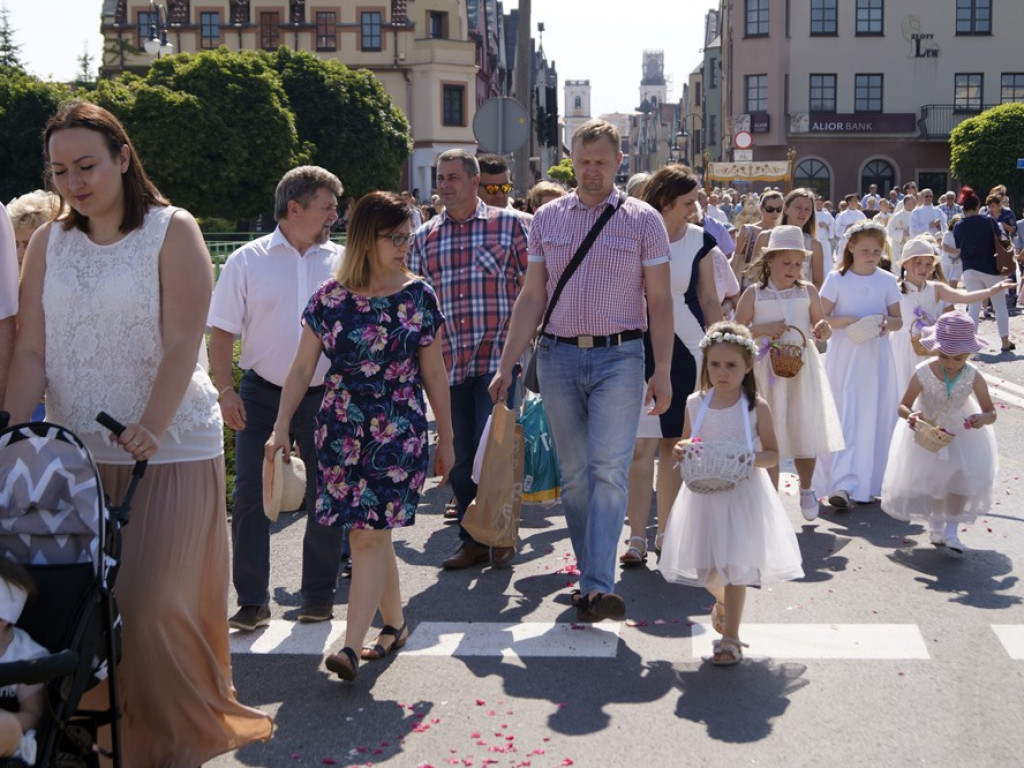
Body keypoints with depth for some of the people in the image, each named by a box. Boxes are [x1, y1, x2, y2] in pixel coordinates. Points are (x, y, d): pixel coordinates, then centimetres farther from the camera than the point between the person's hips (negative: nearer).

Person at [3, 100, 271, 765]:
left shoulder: (172, 231, -4)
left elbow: (182, 344, -12)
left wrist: (150, 428, -25)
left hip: (169, 452, -4)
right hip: (77, 453, 4)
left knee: (152, 602, -4)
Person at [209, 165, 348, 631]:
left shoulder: (341, 262, 4)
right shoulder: (248, 261, -1)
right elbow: (221, 330, -1)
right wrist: (226, 390, -10)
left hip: (325, 396, 2)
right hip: (262, 395, -1)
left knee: (325, 497, 8)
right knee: (250, 496, -2)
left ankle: (320, 596, 21)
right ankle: (252, 602, 8)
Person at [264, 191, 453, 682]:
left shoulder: (418, 297, 0)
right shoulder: (330, 298, 2)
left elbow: (434, 374, 5)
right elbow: (302, 369, 5)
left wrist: (446, 439, 7)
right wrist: (281, 428, -1)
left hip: (399, 430, -2)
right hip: (340, 428, 2)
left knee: (369, 534, -9)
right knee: (370, 534, 9)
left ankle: (352, 645, -7)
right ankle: (395, 624, 28)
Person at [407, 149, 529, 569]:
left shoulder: (509, 224, 2)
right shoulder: (424, 237, 11)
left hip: (496, 358, -4)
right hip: (448, 362, 4)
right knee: (458, 458, 9)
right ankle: (473, 540, 22)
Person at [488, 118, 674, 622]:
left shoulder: (643, 220, 3)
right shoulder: (547, 219, 10)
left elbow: (660, 301, 2)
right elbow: (531, 298, 10)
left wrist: (662, 372, -5)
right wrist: (506, 365, 4)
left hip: (619, 358, -3)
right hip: (558, 355, 3)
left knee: (609, 471, -12)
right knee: (573, 474, 7)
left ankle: (599, 587, -15)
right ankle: (591, 576, 19)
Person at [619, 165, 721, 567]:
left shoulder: (700, 240, 4)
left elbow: (709, 300, 9)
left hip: (685, 349, 2)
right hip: (639, 348, -2)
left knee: (673, 443, 9)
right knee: (641, 444, -6)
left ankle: (666, 532, 20)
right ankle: (637, 538, 1)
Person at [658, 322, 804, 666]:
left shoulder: (756, 407, -6)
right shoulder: (695, 403, 2)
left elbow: (772, 454, -2)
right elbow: (685, 444, 14)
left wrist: (749, 459, -22)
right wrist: (682, 451, -9)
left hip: (742, 494, -3)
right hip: (704, 494, 3)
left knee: (736, 566, -2)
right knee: (704, 567, 11)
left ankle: (730, 637, 10)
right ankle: (722, 601, 45)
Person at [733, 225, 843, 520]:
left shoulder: (808, 291, 2)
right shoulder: (754, 293, -3)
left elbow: (821, 326, 10)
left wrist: (823, 330, -13)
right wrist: (762, 330, -17)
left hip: (802, 368, 1)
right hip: (767, 370, -1)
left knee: (806, 431, 4)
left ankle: (806, 490, 29)